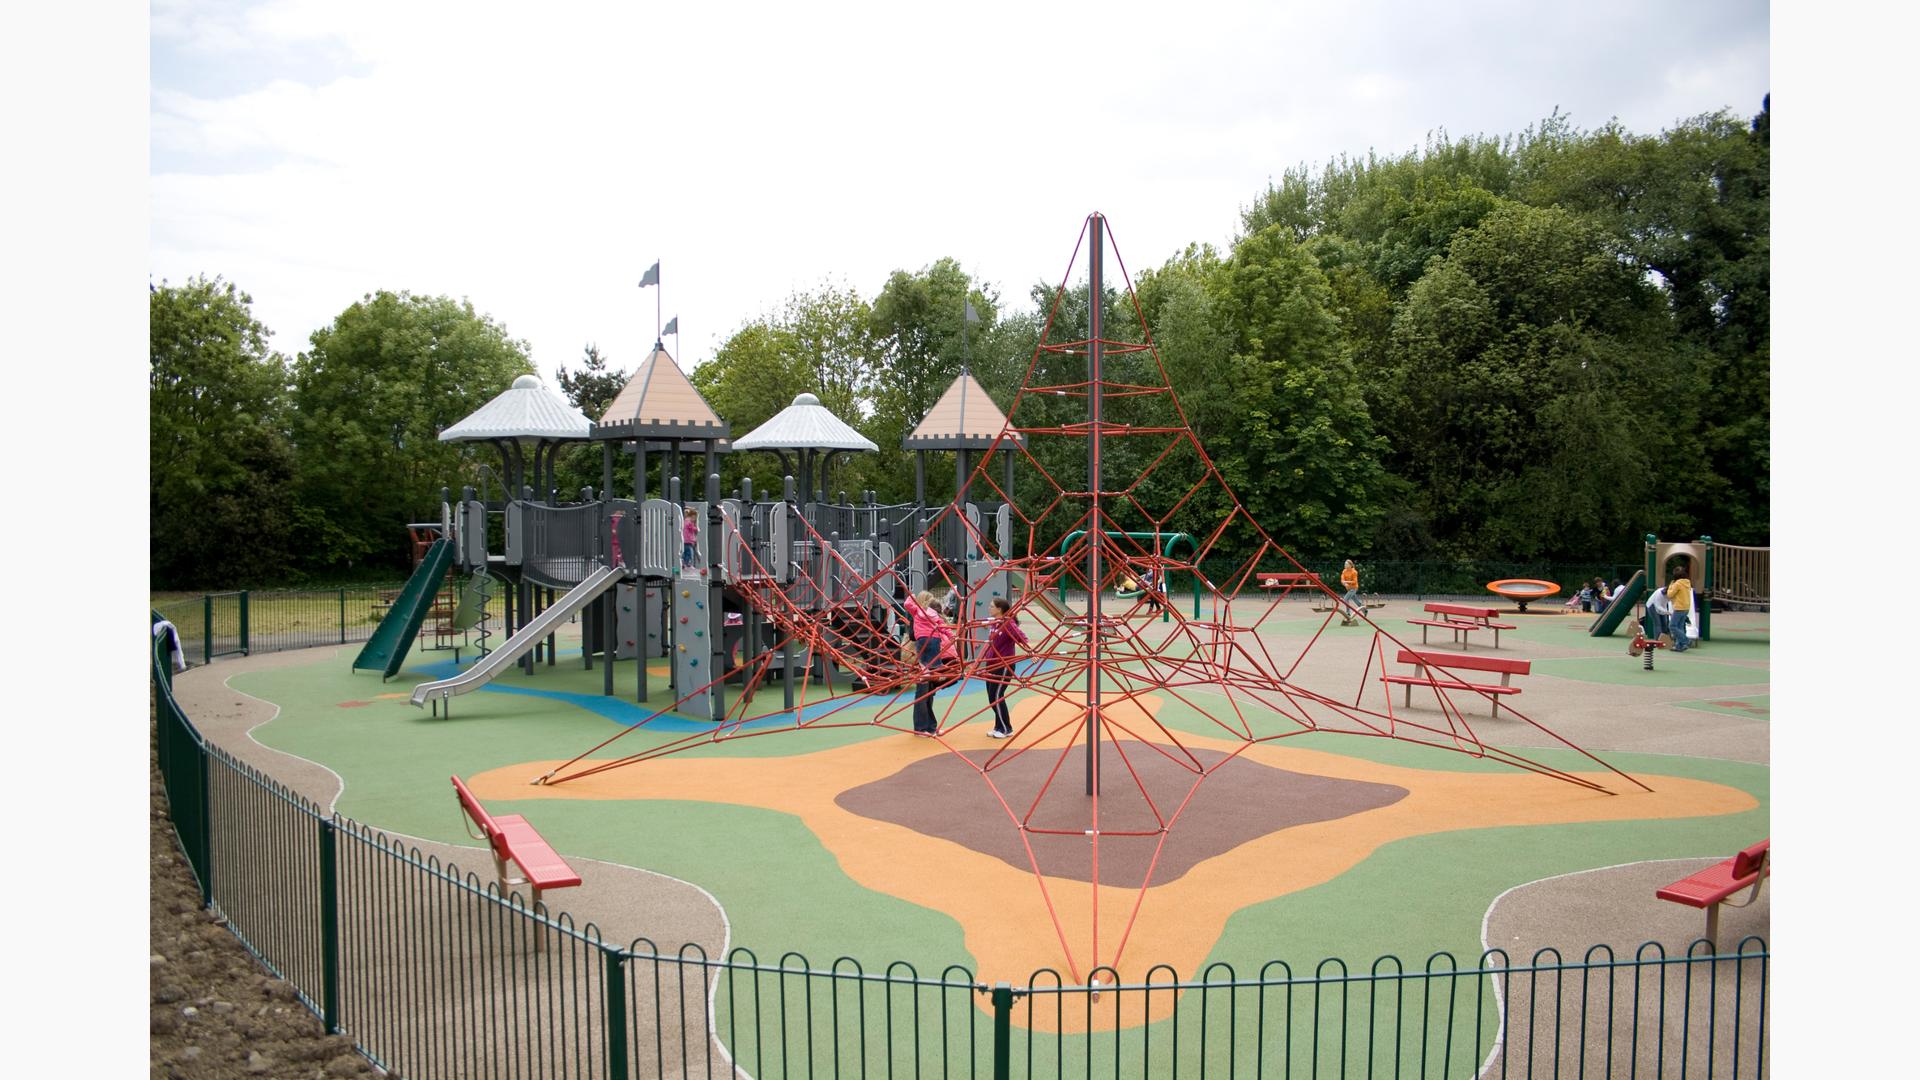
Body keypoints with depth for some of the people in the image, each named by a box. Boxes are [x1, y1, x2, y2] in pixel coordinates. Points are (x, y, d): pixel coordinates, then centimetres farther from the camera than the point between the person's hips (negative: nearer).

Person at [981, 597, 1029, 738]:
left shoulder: (1009, 625, -16)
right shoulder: (995, 624, 9)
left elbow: (1023, 639, -28)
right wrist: (981, 660, 31)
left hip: (1004, 666, -8)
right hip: (992, 665, 8)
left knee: (996, 697, -8)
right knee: (992, 697, 10)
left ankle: (1006, 729, 5)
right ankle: (999, 727, 22)